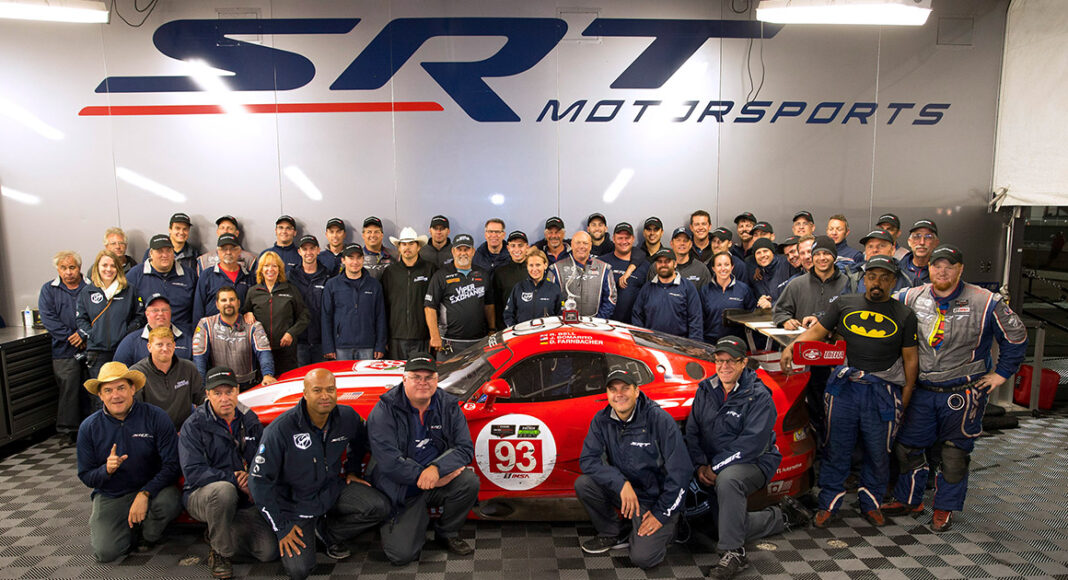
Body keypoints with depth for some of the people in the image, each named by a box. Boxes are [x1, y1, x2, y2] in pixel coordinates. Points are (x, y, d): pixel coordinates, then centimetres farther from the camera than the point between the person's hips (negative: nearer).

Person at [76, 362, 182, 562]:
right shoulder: (89, 428, -2)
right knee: (105, 552, -19)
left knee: (169, 501, -35)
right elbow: (85, 476, 3)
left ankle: (149, 536, 1)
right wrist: (107, 470, -20)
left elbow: (171, 465, -13)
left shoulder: (156, 417, -11)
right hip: (109, 497, 2)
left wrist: (144, 494, -25)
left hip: (152, 488, -1)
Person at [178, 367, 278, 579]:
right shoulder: (194, 425, -8)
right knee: (224, 490, -40)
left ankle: (217, 534, 14)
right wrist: (234, 479, -23)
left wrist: (252, 480, -10)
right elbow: (193, 473, -17)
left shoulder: (250, 421, 6)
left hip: (244, 501, 4)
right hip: (201, 497, -4)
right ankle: (219, 550, -13)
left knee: (270, 551, -13)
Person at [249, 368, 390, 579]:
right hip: (295, 502, -4)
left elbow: (359, 440, 17)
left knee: (380, 507, -19)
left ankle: (328, 531, 7)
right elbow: (259, 481, -17)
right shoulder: (282, 429, -24)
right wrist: (281, 527, -15)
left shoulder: (347, 417, -10)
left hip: (332, 489, 4)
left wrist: (352, 470, 12)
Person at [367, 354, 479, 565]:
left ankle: (447, 533, 3)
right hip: (400, 490, -3)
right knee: (402, 555, -15)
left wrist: (437, 468, -26)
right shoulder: (385, 410, -13)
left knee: (470, 482, -25)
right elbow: (388, 461, -19)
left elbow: (465, 449, -8)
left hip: (440, 482, 3)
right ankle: (419, 520, 21)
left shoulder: (448, 405, -2)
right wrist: (423, 477, -21)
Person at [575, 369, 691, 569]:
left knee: (643, 557, -20)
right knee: (583, 484, -19)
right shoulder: (601, 421, -6)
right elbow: (587, 460, -11)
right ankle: (613, 535, 4)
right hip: (623, 492, 4)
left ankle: (665, 529, 14)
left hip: (656, 498, -4)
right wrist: (621, 483, -26)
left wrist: (661, 513, -13)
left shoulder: (660, 419, -19)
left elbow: (680, 472, -16)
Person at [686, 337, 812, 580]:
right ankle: (782, 516, 26)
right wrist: (700, 465, -9)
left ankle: (734, 553, -27)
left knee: (727, 479, -38)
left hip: (756, 462, -6)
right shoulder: (705, 390, 5)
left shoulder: (759, 396, -13)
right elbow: (692, 431, 5)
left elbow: (752, 443, -22)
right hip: (716, 469, 7)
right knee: (726, 525, 2)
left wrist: (716, 467, -23)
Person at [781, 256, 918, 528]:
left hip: (882, 392, 0)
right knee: (836, 448, 3)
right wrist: (791, 347, -13)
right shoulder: (844, 304, 9)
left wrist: (906, 396, 4)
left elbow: (910, 358, 9)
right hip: (844, 385, 0)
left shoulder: (904, 315, 9)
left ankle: (871, 504, 28)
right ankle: (828, 505, 14)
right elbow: (817, 330, 5)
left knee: (878, 452, 9)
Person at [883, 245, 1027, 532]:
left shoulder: (986, 303, -8)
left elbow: (1016, 337, 3)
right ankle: (909, 500, 28)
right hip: (922, 390, 3)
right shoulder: (911, 298, -1)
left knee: (954, 453, 6)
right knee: (906, 445, 9)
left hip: (963, 392, -3)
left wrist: (1001, 373, 2)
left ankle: (945, 508, 25)